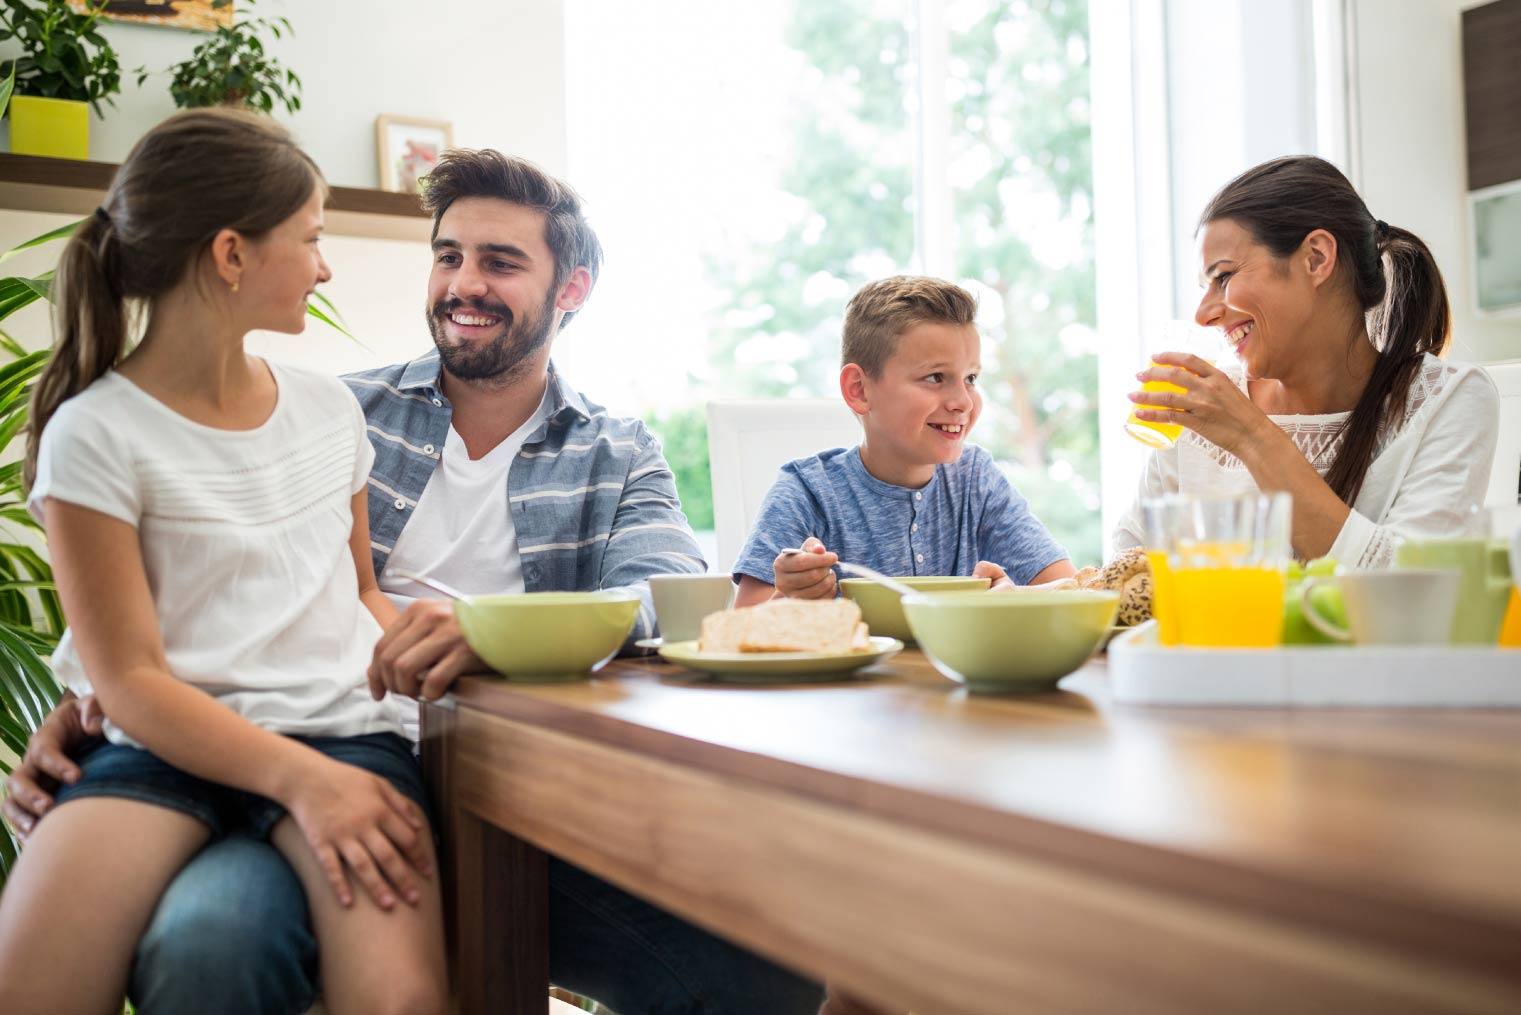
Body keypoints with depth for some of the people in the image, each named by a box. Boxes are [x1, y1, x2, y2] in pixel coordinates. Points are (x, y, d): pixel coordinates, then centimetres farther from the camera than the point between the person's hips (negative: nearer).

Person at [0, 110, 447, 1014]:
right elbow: (130, 680, -7)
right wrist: (299, 779, -19)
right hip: (169, 743, -2)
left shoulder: (328, 407, 14)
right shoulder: (96, 433, -1)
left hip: (339, 727, 3)